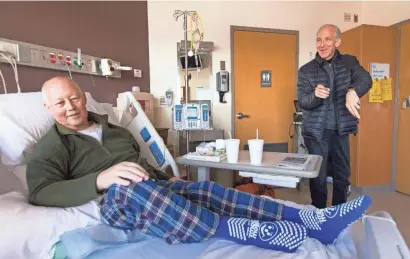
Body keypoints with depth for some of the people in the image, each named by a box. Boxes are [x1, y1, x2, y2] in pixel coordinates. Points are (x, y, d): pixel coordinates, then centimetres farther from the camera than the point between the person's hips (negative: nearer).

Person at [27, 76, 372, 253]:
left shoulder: (113, 128, 21)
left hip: (156, 189, 5)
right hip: (115, 203, -5)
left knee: (205, 190, -19)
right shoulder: (49, 148, 5)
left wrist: (169, 182, 8)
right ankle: (247, 231, -43)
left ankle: (312, 220, -23)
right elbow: (40, 192, -12)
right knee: (126, 188, -38)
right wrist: (100, 179, -27)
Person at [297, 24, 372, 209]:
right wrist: (316, 95, -32)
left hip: (340, 131, 3)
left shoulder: (349, 62, 3)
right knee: (318, 177, 4)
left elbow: (365, 79, -15)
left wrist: (353, 91, -37)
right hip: (316, 132, -2)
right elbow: (302, 102, -10)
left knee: (343, 175, 14)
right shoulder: (306, 70, -2)